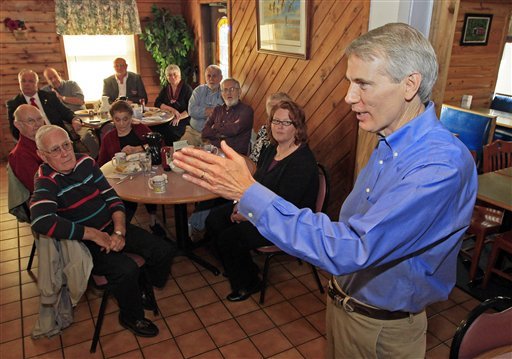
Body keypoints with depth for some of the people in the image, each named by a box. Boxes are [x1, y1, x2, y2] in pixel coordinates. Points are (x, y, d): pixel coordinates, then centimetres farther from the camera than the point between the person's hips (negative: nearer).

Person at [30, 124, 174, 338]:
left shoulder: (85, 162, -1)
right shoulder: (46, 181, -17)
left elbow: (111, 197, 1)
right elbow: (41, 221, -35)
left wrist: (119, 231, -14)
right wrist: (94, 235, -31)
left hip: (111, 228, 6)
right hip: (84, 242, -6)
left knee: (164, 251, -4)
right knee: (126, 270, -30)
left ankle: (143, 292, 25)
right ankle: (131, 317, 2)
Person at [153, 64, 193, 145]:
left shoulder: (187, 89, 0)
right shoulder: (165, 89, 15)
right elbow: (157, 103, 2)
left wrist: (179, 118, -21)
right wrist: (172, 110, -13)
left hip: (184, 119, -4)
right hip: (167, 119, 4)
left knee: (170, 129, -33)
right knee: (156, 127, -26)